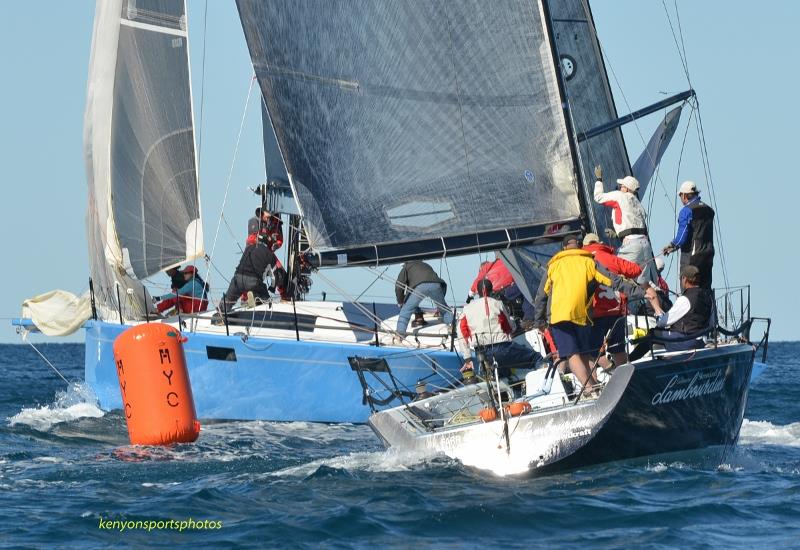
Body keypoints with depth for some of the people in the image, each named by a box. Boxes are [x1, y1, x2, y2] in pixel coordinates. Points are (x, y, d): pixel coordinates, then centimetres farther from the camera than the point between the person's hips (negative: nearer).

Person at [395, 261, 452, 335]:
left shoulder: (406, 267, 33)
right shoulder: (426, 265, 46)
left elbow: (398, 287, 19)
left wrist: (400, 303, 32)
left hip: (420, 286, -4)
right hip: (435, 284, 4)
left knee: (406, 311, 4)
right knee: (444, 309, 25)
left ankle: (400, 334, -8)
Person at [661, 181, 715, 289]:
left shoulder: (686, 211, -11)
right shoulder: (708, 210, 10)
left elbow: (682, 238, -15)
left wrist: (671, 245, 7)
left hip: (691, 256, -7)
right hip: (708, 255, 7)